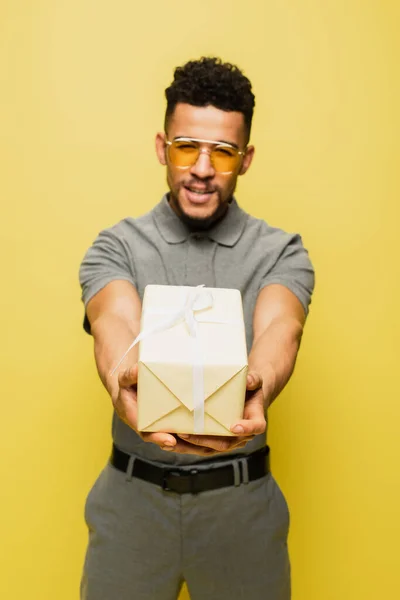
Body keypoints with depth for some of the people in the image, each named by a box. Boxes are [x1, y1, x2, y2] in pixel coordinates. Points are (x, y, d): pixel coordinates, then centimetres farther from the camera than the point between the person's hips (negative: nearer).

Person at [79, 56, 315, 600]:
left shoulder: (281, 252, -2)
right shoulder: (116, 247, -2)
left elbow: (278, 327, -21)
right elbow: (114, 321, -21)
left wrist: (257, 390, -44)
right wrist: (123, 385, -44)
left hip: (242, 498, 0)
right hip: (133, 494, 0)